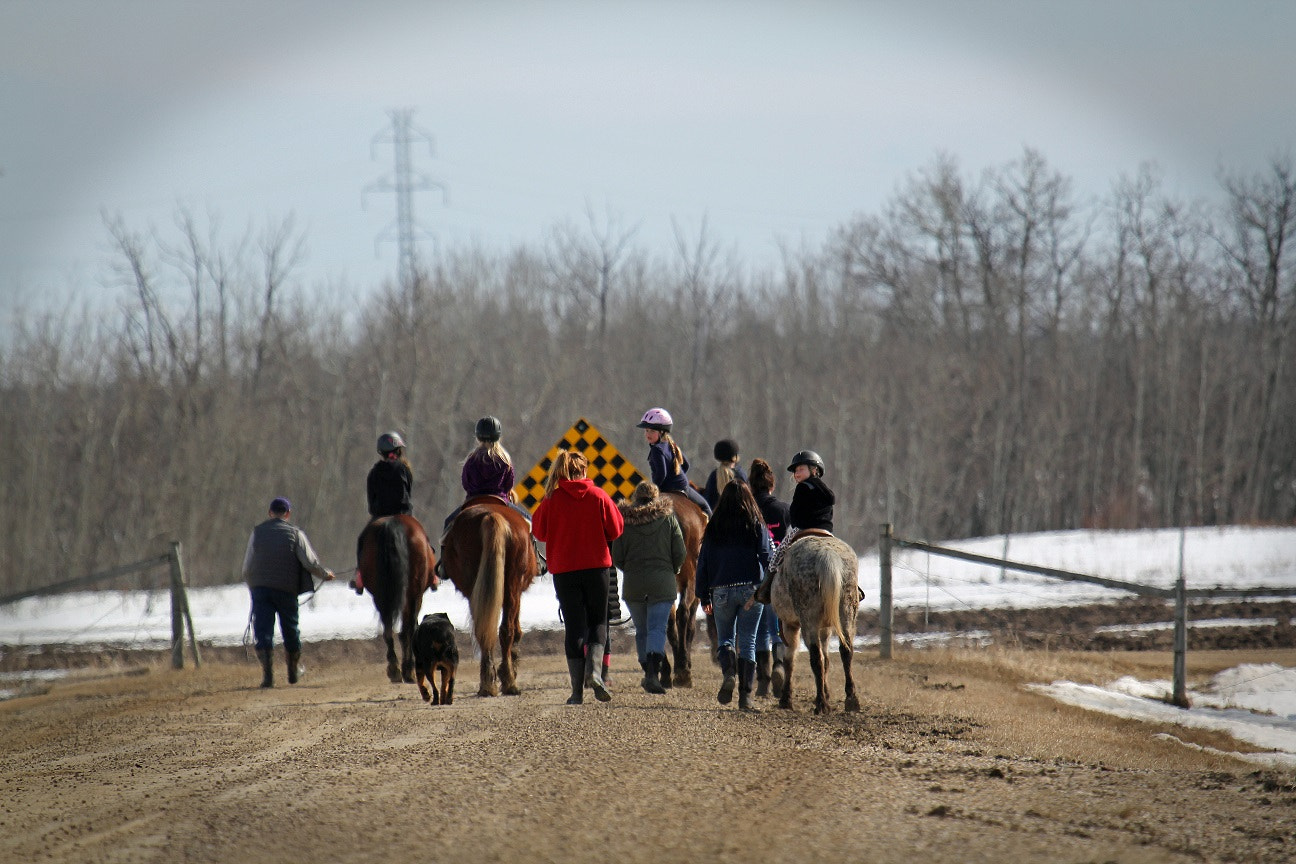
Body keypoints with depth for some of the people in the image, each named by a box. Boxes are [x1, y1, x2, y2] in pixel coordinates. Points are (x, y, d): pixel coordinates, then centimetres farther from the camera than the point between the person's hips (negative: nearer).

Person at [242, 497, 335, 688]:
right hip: (286, 589, 0)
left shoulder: (257, 532, 7)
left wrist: (252, 587, 22)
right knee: (291, 629, 17)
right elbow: (310, 563, -6)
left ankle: (267, 672, -18)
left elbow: (247, 568, 7)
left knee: (263, 631, -3)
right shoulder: (295, 533, 2)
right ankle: (294, 670, 33)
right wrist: (325, 574, 12)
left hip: (260, 588, 0)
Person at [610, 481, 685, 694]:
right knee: (657, 628, -5)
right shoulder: (668, 517, 2)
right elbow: (680, 554, 0)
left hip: (633, 583, 1)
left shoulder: (624, 521, 2)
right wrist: (672, 571, 19)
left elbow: (616, 558, 1)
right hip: (663, 582, -1)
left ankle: (648, 672, 17)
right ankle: (653, 672, -24)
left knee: (641, 631, 14)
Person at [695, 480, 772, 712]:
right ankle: (745, 695, -2)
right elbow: (766, 558, -5)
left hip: (722, 591, 0)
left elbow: (703, 562, 5)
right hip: (751, 590, 0)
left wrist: (704, 596, 11)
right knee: (747, 641, 3)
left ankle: (728, 673, -15)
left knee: (725, 638, 14)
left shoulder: (714, 528, 4)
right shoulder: (757, 526, 2)